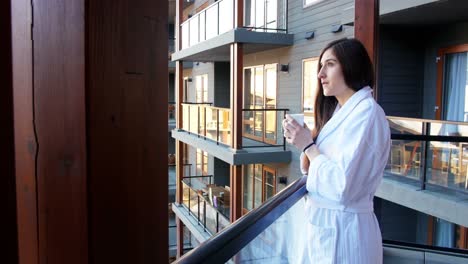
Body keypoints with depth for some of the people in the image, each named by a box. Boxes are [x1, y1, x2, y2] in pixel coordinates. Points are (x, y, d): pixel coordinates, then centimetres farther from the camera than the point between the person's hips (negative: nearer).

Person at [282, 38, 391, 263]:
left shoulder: (366, 113, -18)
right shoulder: (339, 110, 10)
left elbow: (342, 187, -25)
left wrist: (308, 146, -15)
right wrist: (304, 143, -7)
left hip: (343, 229, -8)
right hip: (321, 222, 8)